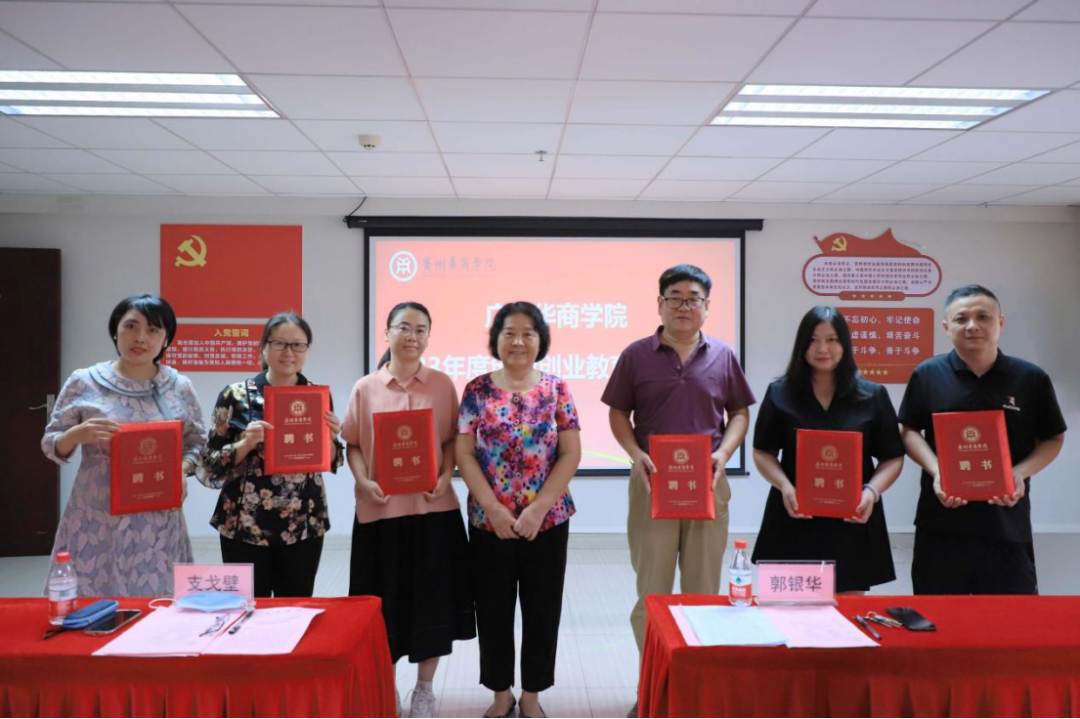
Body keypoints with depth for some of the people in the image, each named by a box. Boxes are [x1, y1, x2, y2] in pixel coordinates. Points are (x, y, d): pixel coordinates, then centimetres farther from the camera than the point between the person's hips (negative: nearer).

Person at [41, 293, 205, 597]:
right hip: (96, 521, 0)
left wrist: (182, 471, -9)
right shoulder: (83, 382, -1)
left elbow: (197, 443, 10)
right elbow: (51, 445, 5)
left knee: (155, 603, 6)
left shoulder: (180, 387, 2)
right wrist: (77, 435, -15)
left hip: (157, 522, 1)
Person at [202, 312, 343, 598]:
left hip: (304, 525, 2)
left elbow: (331, 463, 8)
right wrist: (246, 444, -20)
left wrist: (331, 438, -11)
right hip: (245, 525, -2)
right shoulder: (236, 395, -5)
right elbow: (212, 462, -3)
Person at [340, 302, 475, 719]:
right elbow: (352, 444, 5)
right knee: (385, 601, 9)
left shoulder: (442, 385, 2)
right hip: (380, 509, 0)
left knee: (431, 600, 8)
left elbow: (453, 439, 4)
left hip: (433, 507, 0)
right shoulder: (365, 388, 2)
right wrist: (363, 481, -10)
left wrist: (446, 476, -11)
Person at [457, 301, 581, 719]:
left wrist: (538, 508, -13)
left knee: (542, 610, 10)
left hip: (547, 520, 0)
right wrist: (494, 509, -13)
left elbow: (571, 454, -4)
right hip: (489, 521, 0)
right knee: (493, 609, 10)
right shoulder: (477, 391, -1)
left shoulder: (556, 389, -1)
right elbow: (464, 455, -3)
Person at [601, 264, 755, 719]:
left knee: (704, 591, 11)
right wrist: (635, 455, -13)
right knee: (652, 591, 7)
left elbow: (739, 413, 9)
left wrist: (723, 454, -9)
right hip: (652, 484, -1)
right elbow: (617, 413, 4)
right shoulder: (636, 355, 0)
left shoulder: (723, 356, 4)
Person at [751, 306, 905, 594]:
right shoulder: (780, 393, 3)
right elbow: (763, 452, 6)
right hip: (794, 519, 0)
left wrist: (872, 491, -12)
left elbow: (893, 458, 6)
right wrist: (784, 486, -12)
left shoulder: (873, 396, 5)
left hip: (854, 520, 1)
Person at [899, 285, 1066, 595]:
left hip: (1008, 524, 0)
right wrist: (936, 471, -11)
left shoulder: (1032, 378, 1)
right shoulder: (927, 375, 0)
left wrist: (1020, 473, -9)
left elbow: (1053, 438, 9)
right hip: (941, 523, 0)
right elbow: (909, 430, 6)